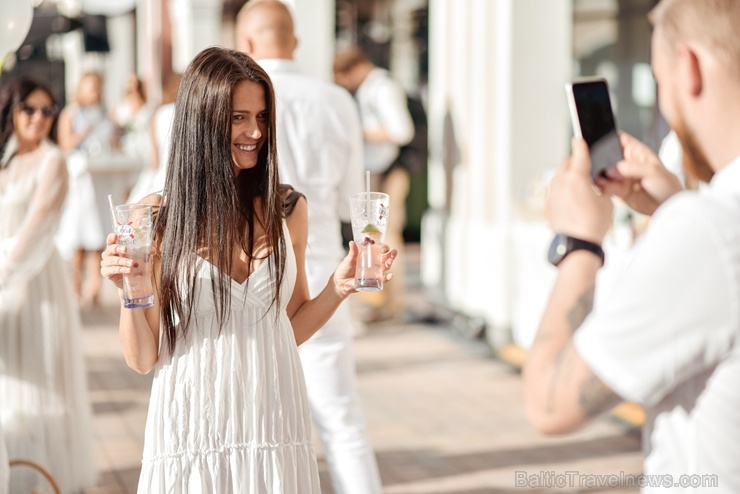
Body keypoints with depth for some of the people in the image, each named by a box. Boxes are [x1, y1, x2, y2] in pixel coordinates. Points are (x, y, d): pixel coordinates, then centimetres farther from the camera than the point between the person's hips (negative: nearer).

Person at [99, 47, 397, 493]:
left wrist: (338, 288, -5)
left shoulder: (287, 209, 1)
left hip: (273, 421, 2)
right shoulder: (158, 217, -7)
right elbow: (143, 359, -4)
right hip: (193, 428, -2)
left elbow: (290, 330, 9)